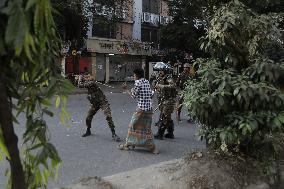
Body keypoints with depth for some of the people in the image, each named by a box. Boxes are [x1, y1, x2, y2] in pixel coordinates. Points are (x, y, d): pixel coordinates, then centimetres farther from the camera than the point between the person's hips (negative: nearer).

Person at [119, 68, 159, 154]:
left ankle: (128, 144, 18)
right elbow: (151, 94, 12)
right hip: (149, 108, 7)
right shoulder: (147, 82, 11)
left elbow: (134, 95, -8)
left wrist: (127, 90, 5)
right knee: (146, 128, 13)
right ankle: (152, 147, 10)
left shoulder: (138, 82, -10)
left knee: (133, 126, 8)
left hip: (141, 109, -7)